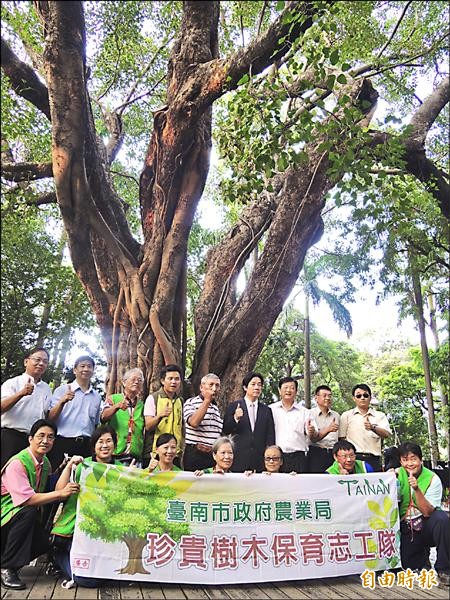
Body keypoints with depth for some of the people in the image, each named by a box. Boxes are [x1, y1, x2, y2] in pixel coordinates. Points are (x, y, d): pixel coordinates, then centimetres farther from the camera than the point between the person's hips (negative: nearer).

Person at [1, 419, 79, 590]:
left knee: (44, 542, -11)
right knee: (28, 513, -34)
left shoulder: (45, 463, 3)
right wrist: (60, 493, -31)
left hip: (22, 518, 8)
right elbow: (26, 500, -29)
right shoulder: (17, 463, -23)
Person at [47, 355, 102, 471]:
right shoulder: (62, 390, 3)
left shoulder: (97, 396, 14)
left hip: (86, 445, 3)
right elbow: (50, 419, -4)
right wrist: (62, 402, -20)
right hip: (62, 443, -3)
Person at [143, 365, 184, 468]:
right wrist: (160, 415, -29)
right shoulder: (152, 398, -5)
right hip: (155, 453, -4)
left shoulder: (180, 401, 11)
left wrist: (182, 450, 11)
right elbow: (148, 426, -12)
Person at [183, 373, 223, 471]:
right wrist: (207, 400, -16)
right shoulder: (191, 403, -2)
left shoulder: (216, 407, 17)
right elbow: (194, 422, -21)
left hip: (214, 455, 6)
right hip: (195, 455, -6)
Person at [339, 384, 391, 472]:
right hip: (354, 458, -1)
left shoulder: (380, 415, 12)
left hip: (374, 459, 1)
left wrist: (373, 427, -23)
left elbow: (386, 434, -4)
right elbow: (342, 439, 8)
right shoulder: (346, 415, 10)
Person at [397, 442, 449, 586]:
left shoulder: (432, 479, -12)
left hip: (426, 525, -2)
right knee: (407, 565, -14)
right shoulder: (398, 474, -3)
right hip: (407, 528, 2)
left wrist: (416, 489, -33)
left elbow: (427, 512, -19)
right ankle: (423, 554, 21)